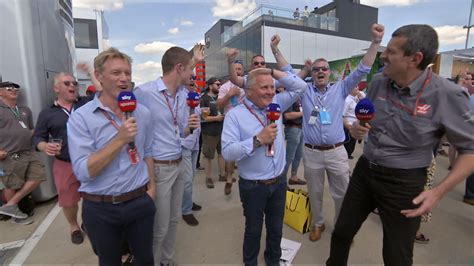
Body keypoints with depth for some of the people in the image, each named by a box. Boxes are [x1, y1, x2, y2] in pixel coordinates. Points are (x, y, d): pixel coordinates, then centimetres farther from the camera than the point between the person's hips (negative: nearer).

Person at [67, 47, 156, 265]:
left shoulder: (143, 113, -1)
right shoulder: (80, 117, -12)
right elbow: (83, 172, -19)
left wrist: (151, 186, 5)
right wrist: (120, 139, -26)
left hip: (139, 201, 2)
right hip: (100, 208, -2)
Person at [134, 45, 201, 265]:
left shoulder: (184, 95, 6)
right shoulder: (144, 92, -17)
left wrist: (190, 127, -9)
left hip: (179, 164, 7)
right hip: (158, 167, -7)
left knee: (173, 220, 21)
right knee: (159, 227, 8)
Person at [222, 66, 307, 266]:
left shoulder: (276, 104, 3)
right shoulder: (235, 115, -14)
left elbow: (300, 86, 5)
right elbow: (227, 152, -22)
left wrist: (273, 72, -3)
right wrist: (258, 140, -26)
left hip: (278, 182, 5)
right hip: (253, 186, -4)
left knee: (276, 228, 22)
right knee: (253, 230, 18)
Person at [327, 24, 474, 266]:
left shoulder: (447, 95, -18)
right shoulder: (378, 82, -3)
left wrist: (439, 191, -20)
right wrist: (356, 129, -10)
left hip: (403, 182, -4)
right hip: (364, 171, 5)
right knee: (341, 232, 18)